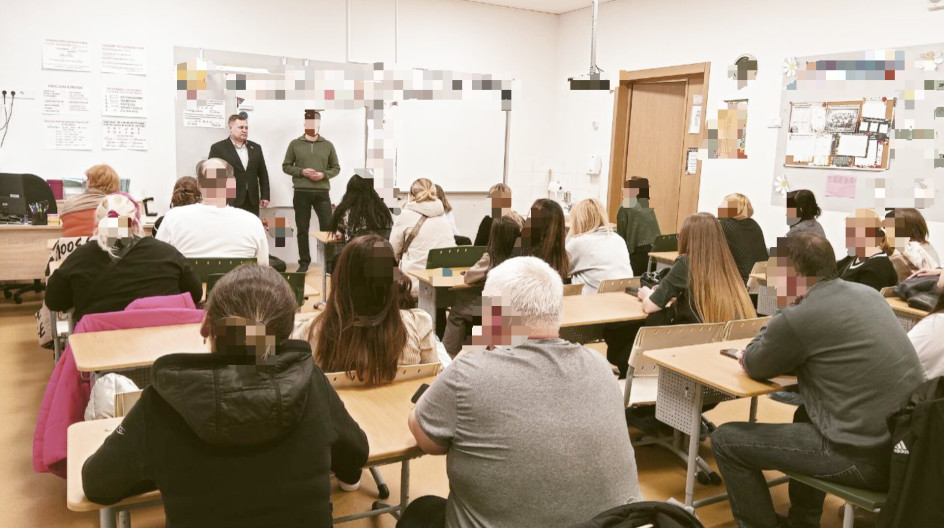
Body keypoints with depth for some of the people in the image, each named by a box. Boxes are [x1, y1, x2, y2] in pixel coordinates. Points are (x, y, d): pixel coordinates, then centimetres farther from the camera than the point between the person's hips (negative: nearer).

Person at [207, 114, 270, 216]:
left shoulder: (256, 148, 14)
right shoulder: (218, 148, 0)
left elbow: (263, 174, 15)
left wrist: (265, 196, 8)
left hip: (252, 203, 4)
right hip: (229, 202, -4)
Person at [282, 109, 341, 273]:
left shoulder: (328, 145, 6)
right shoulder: (295, 144, 4)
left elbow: (336, 167, 10)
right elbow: (286, 166, 7)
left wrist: (324, 174, -9)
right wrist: (302, 171, -10)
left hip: (322, 193, 0)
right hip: (301, 193, 0)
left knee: (328, 227, -3)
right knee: (302, 229, 6)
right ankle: (304, 262, 16)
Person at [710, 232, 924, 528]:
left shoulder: (798, 317, -16)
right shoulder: (867, 293, 9)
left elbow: (753, 367, 2)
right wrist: (772, 355, 15)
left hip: (870, 457, -9)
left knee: (726, 440, 0)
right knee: (807, 414, 35)